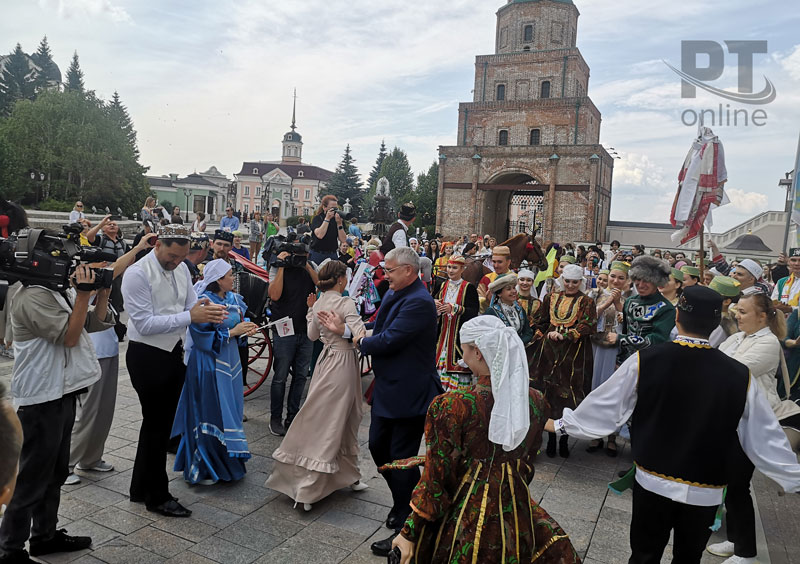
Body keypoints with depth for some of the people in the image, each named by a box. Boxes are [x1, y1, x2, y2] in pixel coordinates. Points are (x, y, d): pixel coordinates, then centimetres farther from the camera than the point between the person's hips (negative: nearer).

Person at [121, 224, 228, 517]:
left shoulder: (181, 269, 4)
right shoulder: (137, 274, -18)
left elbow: (191, 304, 7)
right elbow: (144, 324, -23)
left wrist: (207, 310, -16)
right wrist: (190, 316, -30)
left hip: (174, 353, 8)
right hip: (147, 357, -7)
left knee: (158, 423, 18)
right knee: (157, 425, 3)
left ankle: (141, 488, 36)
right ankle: (157, 497, 20)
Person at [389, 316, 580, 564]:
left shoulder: (451, 406, -23)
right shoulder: (536, 402, -8)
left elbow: (436, 478, -16)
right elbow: (526, 463, 7)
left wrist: (409, 533, -5)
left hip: (465, 519, -4)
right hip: (518, 517, 4)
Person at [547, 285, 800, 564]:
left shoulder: (644, 361, -15)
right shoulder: (739, 375, -12)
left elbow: (605, 405, -5)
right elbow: (764, 437, -5)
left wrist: (561, 424, 9)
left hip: (653, 482, -1)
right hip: (706, 491, 1)